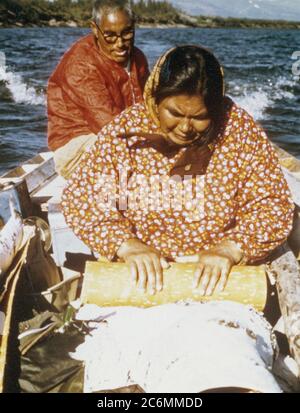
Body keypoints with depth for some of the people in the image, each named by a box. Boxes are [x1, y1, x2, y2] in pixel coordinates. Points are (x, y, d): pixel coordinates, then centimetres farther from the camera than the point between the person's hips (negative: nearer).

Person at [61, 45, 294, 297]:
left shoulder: (239, 128, -6)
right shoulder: (124, 130, -6)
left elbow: (274, 203, -5)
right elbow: (79, 198, -5)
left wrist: (231, 248, -21)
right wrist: (126, 244, -20)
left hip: (219, 279, 0)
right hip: (140, 276, 1)